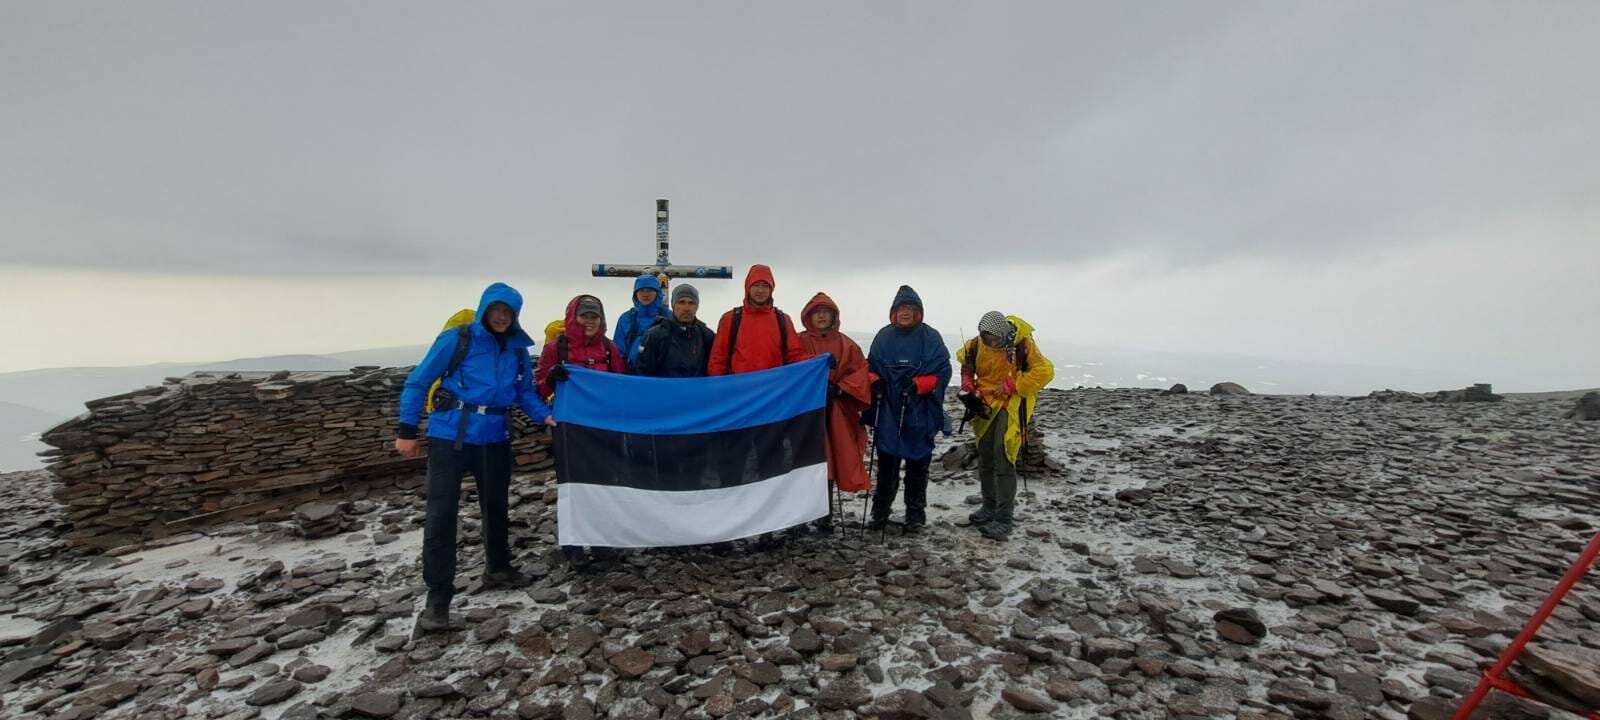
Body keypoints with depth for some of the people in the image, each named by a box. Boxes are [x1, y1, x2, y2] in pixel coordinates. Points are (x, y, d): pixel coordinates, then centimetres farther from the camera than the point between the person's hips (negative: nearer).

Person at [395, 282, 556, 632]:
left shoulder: (517, 349, 4)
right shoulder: (456, 339, -8)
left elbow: (525, 392, 10)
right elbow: (418, 381, -5)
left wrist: (544, 415, -8)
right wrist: (406, 430, -7)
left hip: (494, 440, 5)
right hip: (449, 437, -4)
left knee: (496, 506, 17)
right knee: (441, 514, -5)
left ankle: (498, 568, 37)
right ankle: (438, 595, 7)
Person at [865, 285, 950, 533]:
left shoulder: (930, 337, -2)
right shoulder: (884, 336, 6)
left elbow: (941, 372, -5)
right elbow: (871, 366, 14)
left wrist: (917, 385, -19)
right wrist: (875, 382, -7)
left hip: (919, 413, -2)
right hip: (888, 412, 2)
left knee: (917, 464, 8)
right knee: (886, 462, 9)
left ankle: (915, 513, 22)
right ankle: (880, 511, 23)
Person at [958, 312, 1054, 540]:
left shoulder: (1021, 344, -18)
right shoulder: (979, 343, -3)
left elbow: (1044, 371, -19)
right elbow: (965, 359, 17)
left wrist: (1011, 386, -19)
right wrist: (967, 385, 3)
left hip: (1012, 407, -6)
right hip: (986, 405, 6)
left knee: (1003, 462, -10)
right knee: (985, 461, 14)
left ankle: (1004, 519, -1)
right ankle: (989, 508, 30)